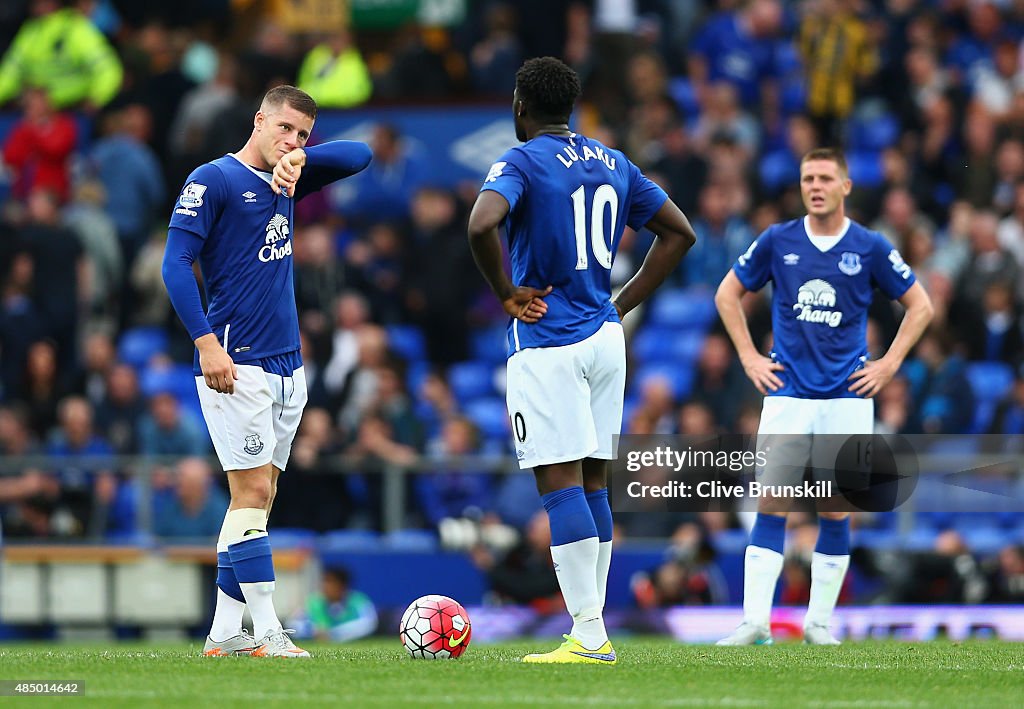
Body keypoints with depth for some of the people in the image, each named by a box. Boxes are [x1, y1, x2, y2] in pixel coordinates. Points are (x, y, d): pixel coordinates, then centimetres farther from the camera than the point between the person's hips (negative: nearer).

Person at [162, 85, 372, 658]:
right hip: (238, 365, -8)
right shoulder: (213, 180, -5)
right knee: (253, 492, -11)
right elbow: (176, 264, -10)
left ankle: (225, 633, 9)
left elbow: (360, 155, 16)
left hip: (287, 368, 8)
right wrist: (207, 343, -18)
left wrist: (300, 159, -2)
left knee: (259, 496, 6)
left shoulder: (287, 183, 16)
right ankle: (268, 632, -13)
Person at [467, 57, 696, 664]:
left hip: (546, 343, -7)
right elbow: (680, 233, 16)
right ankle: (594, 631, 11)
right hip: (605, 340, 7)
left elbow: (482, 224, -28)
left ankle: (589, 637, -13)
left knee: (561, 483, -8)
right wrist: (623, 303, 13)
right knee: (593, 482, 11)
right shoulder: (613, 164, 12)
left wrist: (506, 293, -13)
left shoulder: (521, 163, -8)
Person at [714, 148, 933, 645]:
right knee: (771, 505, -9)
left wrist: (889, 364, 3)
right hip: (787, 393, 0)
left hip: (847, 394, 0)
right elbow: (728, 293, 15)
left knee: (836, 508, 0)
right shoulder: (777, 241, 3)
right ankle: (755, 620, -11)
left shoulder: (870, 248, 1)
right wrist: (749, 357, 7)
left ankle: (819, 622, 9)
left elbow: (920, 305, 10)